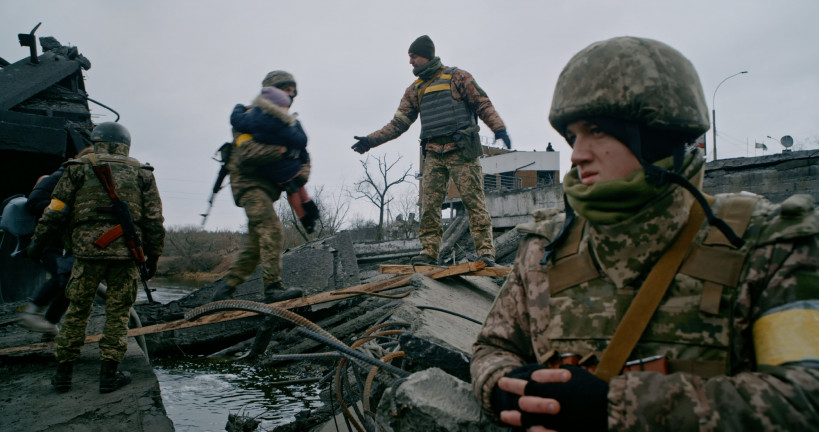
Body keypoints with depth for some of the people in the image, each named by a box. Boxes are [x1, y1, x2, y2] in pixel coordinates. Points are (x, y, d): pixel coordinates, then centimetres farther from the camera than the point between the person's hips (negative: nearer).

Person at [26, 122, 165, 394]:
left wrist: (38, 243, 17)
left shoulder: (79, 167, 10)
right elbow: (153, 219, 8)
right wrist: (153, 256, 13)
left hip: (87, 249, 0)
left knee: (77, 310, 11)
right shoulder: (141, 173, 13)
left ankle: (63, 372, 17)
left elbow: (56, 211, 6)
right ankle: (109, 375, 8)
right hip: (126, 250, 0)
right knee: (117, 312, 6)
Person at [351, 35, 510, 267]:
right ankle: (429, 251, 0)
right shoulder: (415, 90, 19)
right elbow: (399, 122, 17)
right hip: (433, 154, 4)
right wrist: (371, 140, 7)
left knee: (474, 200, -8)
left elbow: (482, 104, 3)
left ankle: (485, 251, -6)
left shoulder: (457, 77, 7)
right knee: (429, 202, -4)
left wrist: (499, 127, -13)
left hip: (461, 151, -4)